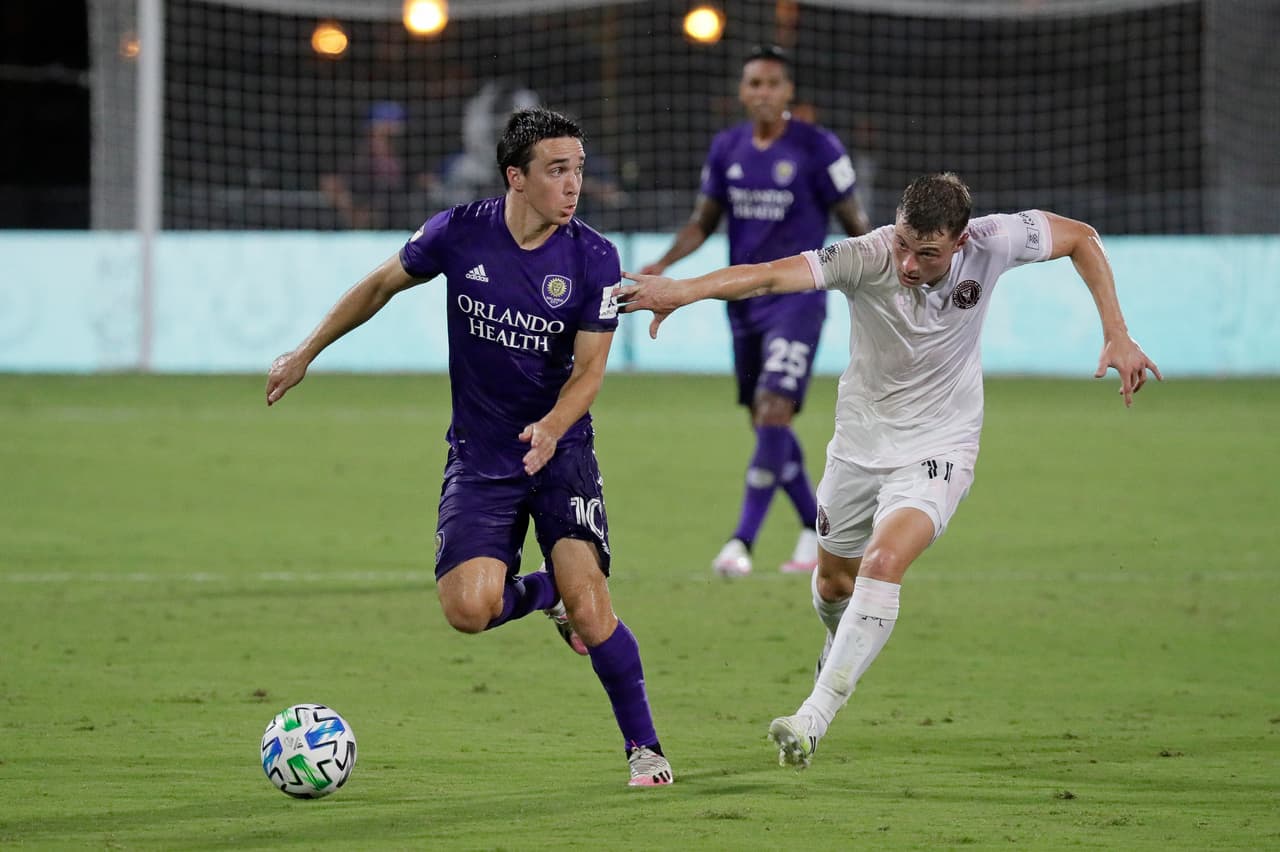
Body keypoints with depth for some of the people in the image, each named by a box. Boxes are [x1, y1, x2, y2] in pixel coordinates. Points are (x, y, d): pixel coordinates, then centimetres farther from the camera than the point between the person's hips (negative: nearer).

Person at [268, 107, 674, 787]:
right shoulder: (460, 234, -8)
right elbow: (381, 284, 9)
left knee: (589, 608, -17)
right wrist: (304, 355, 14)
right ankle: (542, 592, 18)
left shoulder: (594, 259, -11)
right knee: (468, 609, -17)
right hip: (479, 458, 1)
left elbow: (589, 368, -9)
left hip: (561, 451, -1)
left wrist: (552, 427, -29)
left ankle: (643, 746, 3)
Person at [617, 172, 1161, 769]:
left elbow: (1080, 238, -3)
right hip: (860, 443, 2)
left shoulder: (991, 244, -21)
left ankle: (815, 716, -25)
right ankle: (841, 647, 56)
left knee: (883, 562, -25)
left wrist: (1117, 335, -9)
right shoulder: (867, 258, -25)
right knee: (834, 580, 19)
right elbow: (770, 276, -39)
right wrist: (683, 290, -56)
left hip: (938, 449, -2)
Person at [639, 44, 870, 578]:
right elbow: (703, 222, 12)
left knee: (774, 411, -17)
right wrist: (662, 264, -3)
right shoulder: (726, 149, 6)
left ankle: (743, 541, -20)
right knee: (764, 421, 10)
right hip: (744, 300, 6)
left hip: (796, 298, -6)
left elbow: (853, 223, -2)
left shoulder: (817, 148, -8)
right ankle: (815, 529, 27)